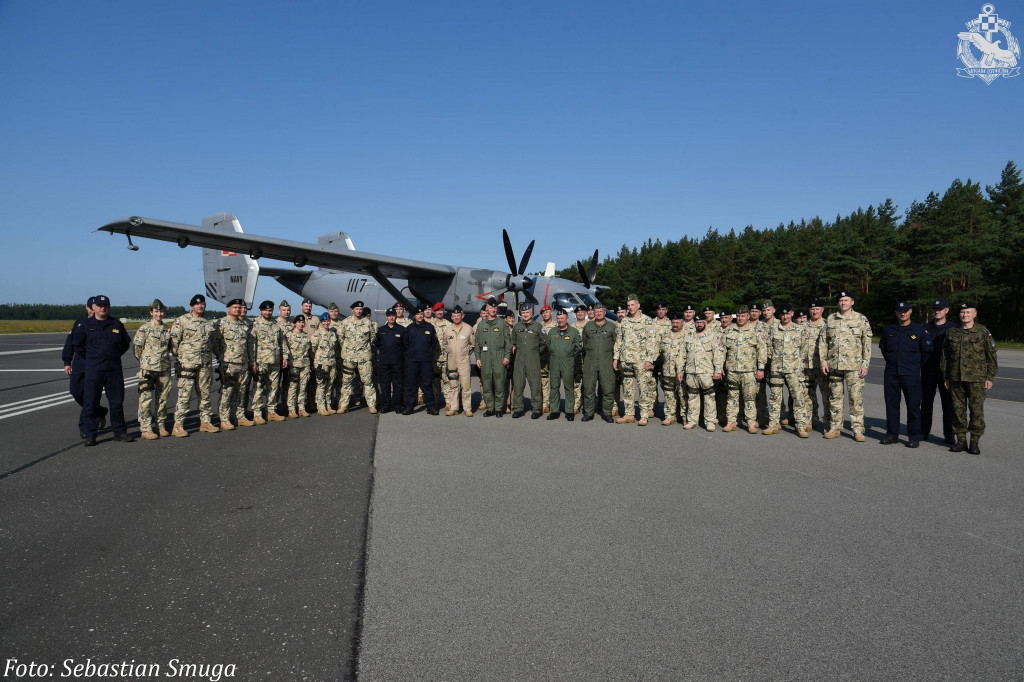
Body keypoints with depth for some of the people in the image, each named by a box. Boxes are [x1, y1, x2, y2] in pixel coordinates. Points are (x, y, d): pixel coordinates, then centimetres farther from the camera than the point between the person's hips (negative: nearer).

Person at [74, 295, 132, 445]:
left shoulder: (116, 324, 8)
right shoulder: (86, 325, 3)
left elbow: (126, 343, 17)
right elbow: (77, 343, 11)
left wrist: (115, 354, 9)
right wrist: (93, 354, 10)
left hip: (114, 369, 2)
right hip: (93, 369, -2)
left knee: (117, 402, 7)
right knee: (91, 403, 0)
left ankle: (120, 432, 16)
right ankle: (90, 435, 8)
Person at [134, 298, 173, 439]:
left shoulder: (167, 329, 9)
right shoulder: (144, 329, -4)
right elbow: (138, 350, 0)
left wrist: (164, 359, 13)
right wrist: (145, 362, 6)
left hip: (164, 369, 5)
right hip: (148, 369, -4)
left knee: (162, 399, 10)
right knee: (146, 399, -3)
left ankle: (161, 426, 20)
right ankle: (146, 429, 1)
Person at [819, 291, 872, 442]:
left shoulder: (861, 320, 2)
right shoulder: (830, 319, 10)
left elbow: (867, 343, 0)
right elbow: (823, 342, 11)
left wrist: (865, 364, -6)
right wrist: (823, 362, 4)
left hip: (854, 366, -3)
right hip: (834, 365, 3)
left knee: (856, 397, -4)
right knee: (835, 397, 8)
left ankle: (858, 430, 1)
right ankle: (835, 428, 17)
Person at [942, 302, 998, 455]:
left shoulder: (983, 332, -1)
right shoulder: (952, 333, 9)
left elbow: (991, 356, 1)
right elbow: (945, 356, 14)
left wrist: (990, 378, -3)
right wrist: (945, 377, 12)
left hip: (976, 379, -3)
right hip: (955, 378, 3)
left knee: (976, 409, -1)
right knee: (958, 409, 6)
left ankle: (975, 442, 9)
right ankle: (961, 440, 16)